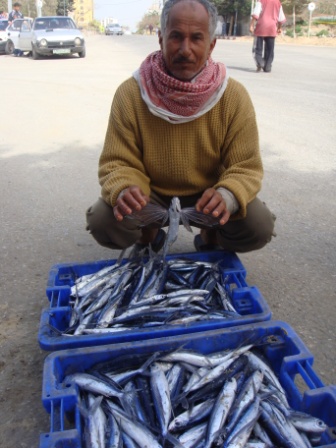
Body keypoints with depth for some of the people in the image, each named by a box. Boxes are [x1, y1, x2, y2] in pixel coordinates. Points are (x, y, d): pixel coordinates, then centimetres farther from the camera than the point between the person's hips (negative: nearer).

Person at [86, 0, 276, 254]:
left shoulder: (235, 97, -15)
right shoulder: (130, 93, -16)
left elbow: (246, 167, -14)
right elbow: (118, 163, -13)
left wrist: (226, 196, -38)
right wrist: (124, 190, -38)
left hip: (207, 196, 1)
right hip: (152, 196, 0)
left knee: (260, 227, -23)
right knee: (103, 222, -25)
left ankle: (210, 240, 15)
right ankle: (150, 238, 14)